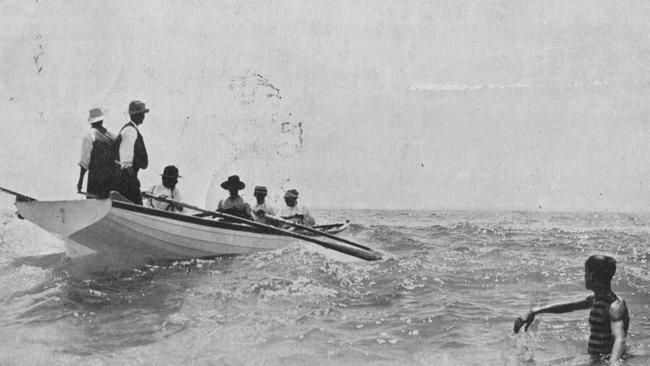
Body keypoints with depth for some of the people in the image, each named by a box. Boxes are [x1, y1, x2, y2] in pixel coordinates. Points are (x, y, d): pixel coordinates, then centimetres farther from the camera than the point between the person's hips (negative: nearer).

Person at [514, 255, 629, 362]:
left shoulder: (615, 305, -19)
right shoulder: (596, 299, 10)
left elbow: (620, 340, -31)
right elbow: (569, 307, 21)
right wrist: (534, 312, 15)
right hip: (596, 359, 8)